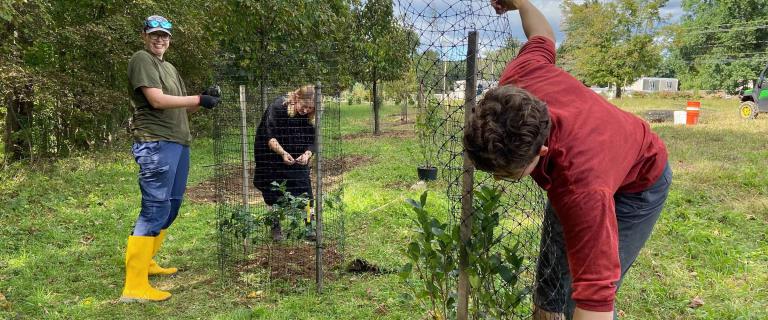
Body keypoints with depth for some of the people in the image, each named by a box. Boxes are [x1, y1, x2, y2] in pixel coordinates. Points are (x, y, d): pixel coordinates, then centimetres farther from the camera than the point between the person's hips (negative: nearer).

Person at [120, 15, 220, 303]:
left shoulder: (170, 68, 24)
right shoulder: (141, 59, -2)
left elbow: (184, 108, 20)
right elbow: (157, 100, -15)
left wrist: (203, 101, 1)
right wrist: (199, 99, -12)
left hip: (178, 143, 10)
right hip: (155, 143, -9)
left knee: (171, 206, 15)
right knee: (155, 209, -12)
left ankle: (147, 262, 28)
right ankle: (135, 286, -9)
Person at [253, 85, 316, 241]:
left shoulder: (311, 117, -13)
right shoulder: (278, 106, -25)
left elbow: (312, 141, -8)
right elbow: (269, 136, -26)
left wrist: (307, 154, -29)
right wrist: (283, 153, -39)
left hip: (296, 158, 3)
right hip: (271, 155, -3)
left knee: (303, 187, -4)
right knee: (273, 193, 2)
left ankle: (309, 226, 5)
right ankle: (275, 228, 16)